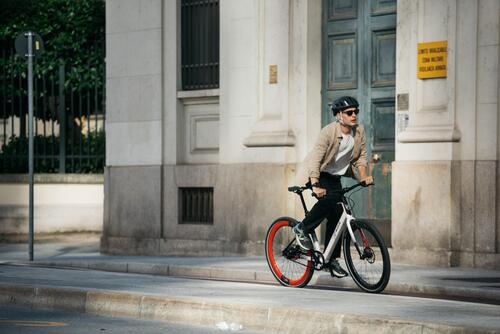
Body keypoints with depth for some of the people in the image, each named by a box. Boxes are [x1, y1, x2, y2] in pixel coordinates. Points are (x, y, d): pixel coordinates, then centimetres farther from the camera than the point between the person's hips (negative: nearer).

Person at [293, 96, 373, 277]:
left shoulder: (359, 131, -5)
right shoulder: (329, 132, -24)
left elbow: (361, 156, 4)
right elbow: (315, 158, -32)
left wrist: (363, 176, -14)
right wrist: (315, 185, -44)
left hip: (336, 177, 6)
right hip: (319, 175, -6)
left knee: (337, 216, -1)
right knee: (329, 199, -33)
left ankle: (332, 259, 7)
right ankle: (302, 229, -11)